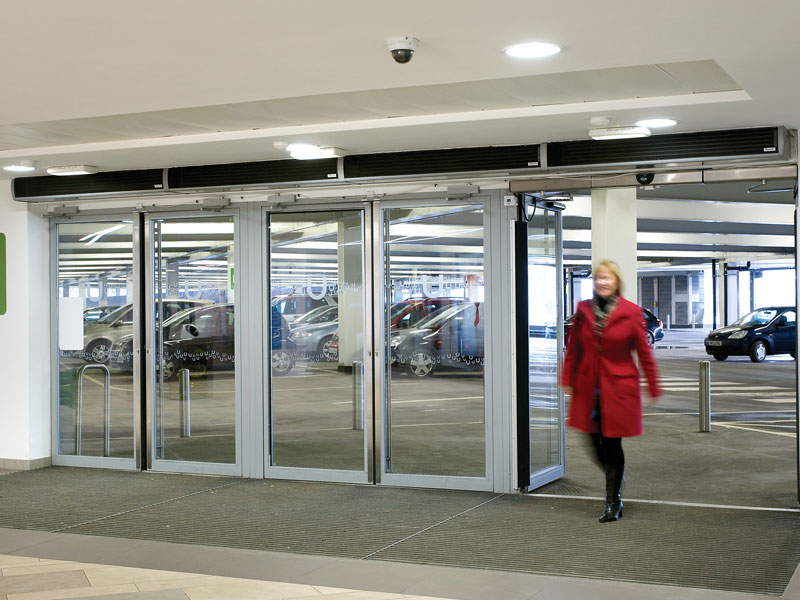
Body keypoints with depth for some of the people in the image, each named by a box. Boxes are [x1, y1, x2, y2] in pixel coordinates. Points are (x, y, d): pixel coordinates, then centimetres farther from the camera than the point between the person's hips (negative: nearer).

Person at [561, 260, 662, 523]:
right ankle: (615, 485, 34)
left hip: (618, 387, -3)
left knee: (612, 444, -1)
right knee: (595, 442, 6)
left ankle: (613, 502, 13)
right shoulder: (583, 310, 4)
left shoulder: (631, 312, -5)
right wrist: (567, 380, 8)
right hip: (588, 388, 3)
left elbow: (644, 352, 1)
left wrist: (654, 388, 3)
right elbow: (573, 348, 11)